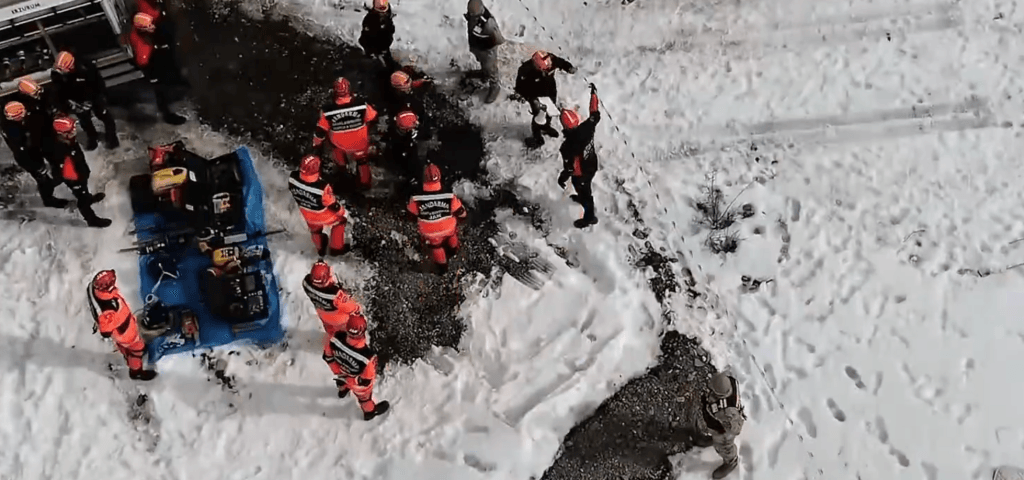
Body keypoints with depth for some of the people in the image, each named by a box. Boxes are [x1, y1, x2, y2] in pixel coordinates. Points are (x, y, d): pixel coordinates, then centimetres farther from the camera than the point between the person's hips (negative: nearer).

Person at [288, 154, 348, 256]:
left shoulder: (293, 178, -30)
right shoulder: (322, 187, -44)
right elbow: (333, 204, -25)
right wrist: (341, 211, -2)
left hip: (306, 213, 5)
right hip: (324, 216, -5)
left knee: (315, 229, 37)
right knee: (340, 221, 29)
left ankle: (320, 249, 65)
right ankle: (336, 248, 43)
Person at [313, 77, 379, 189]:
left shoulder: (328, 110, -28)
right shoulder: (361, 104, -27)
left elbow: (321, 131, -14)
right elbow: (373, 119, -8)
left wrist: (317, 145, 5)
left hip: (339, 144, 0)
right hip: (360, 142, 0)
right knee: (362, 159, 30)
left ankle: (341, 163, 53)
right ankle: (365, 182, 46)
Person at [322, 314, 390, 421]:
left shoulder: (336, 338, -37)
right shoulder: (367, 356, -48)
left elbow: (328, 356, -15)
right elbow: (366, 379, -30)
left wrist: (337, 370, 0)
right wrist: (352, 381, -10)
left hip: (341, 372, 4)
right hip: (359, 384, -4)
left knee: (342, 380, 42)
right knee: (364, 396, 32)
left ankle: (343, 390, 76)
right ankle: (370, 411, 63)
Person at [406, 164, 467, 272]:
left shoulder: (416, 201, -35)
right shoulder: (450, 198, -35)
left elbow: (411, 215, -13)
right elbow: (462, 214, -17)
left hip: (430, 234, 0)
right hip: (448, 229, 0)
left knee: (436, 247, 33)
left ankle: (443, 267, 59)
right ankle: (453, 250, 66)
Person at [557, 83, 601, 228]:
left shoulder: (568, 146, -39)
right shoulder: (586, 127, -25)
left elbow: (569, 167, -28)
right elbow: (595, 114, -6)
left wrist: (562, 178, -9)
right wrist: (593, 94, 4)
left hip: (581, 173, -6)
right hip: (592, 165, 6)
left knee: (584, 192, 20)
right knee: (584, 188, 36)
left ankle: (589, 217, 42)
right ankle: (582, 198, 66)